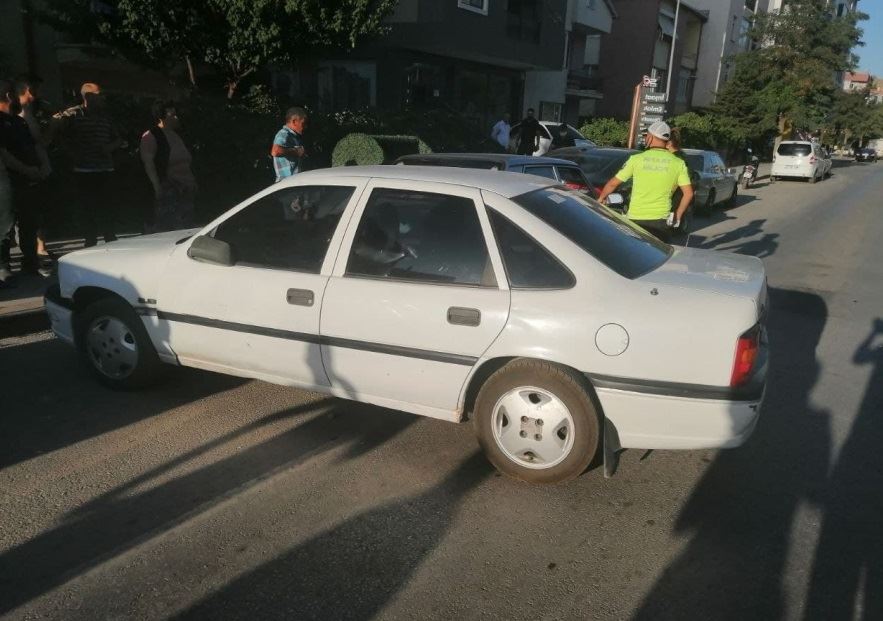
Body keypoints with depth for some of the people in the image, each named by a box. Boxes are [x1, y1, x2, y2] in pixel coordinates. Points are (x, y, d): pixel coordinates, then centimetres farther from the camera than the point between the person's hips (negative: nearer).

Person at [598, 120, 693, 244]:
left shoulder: (636, 159, -1)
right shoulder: (678, 163, 1)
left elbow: (613, 184, 6)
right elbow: (688, 193, -2)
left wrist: (601, 199, 23)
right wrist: (678, 215, 11)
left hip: (636, 220, 0)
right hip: (661, 221, 1)